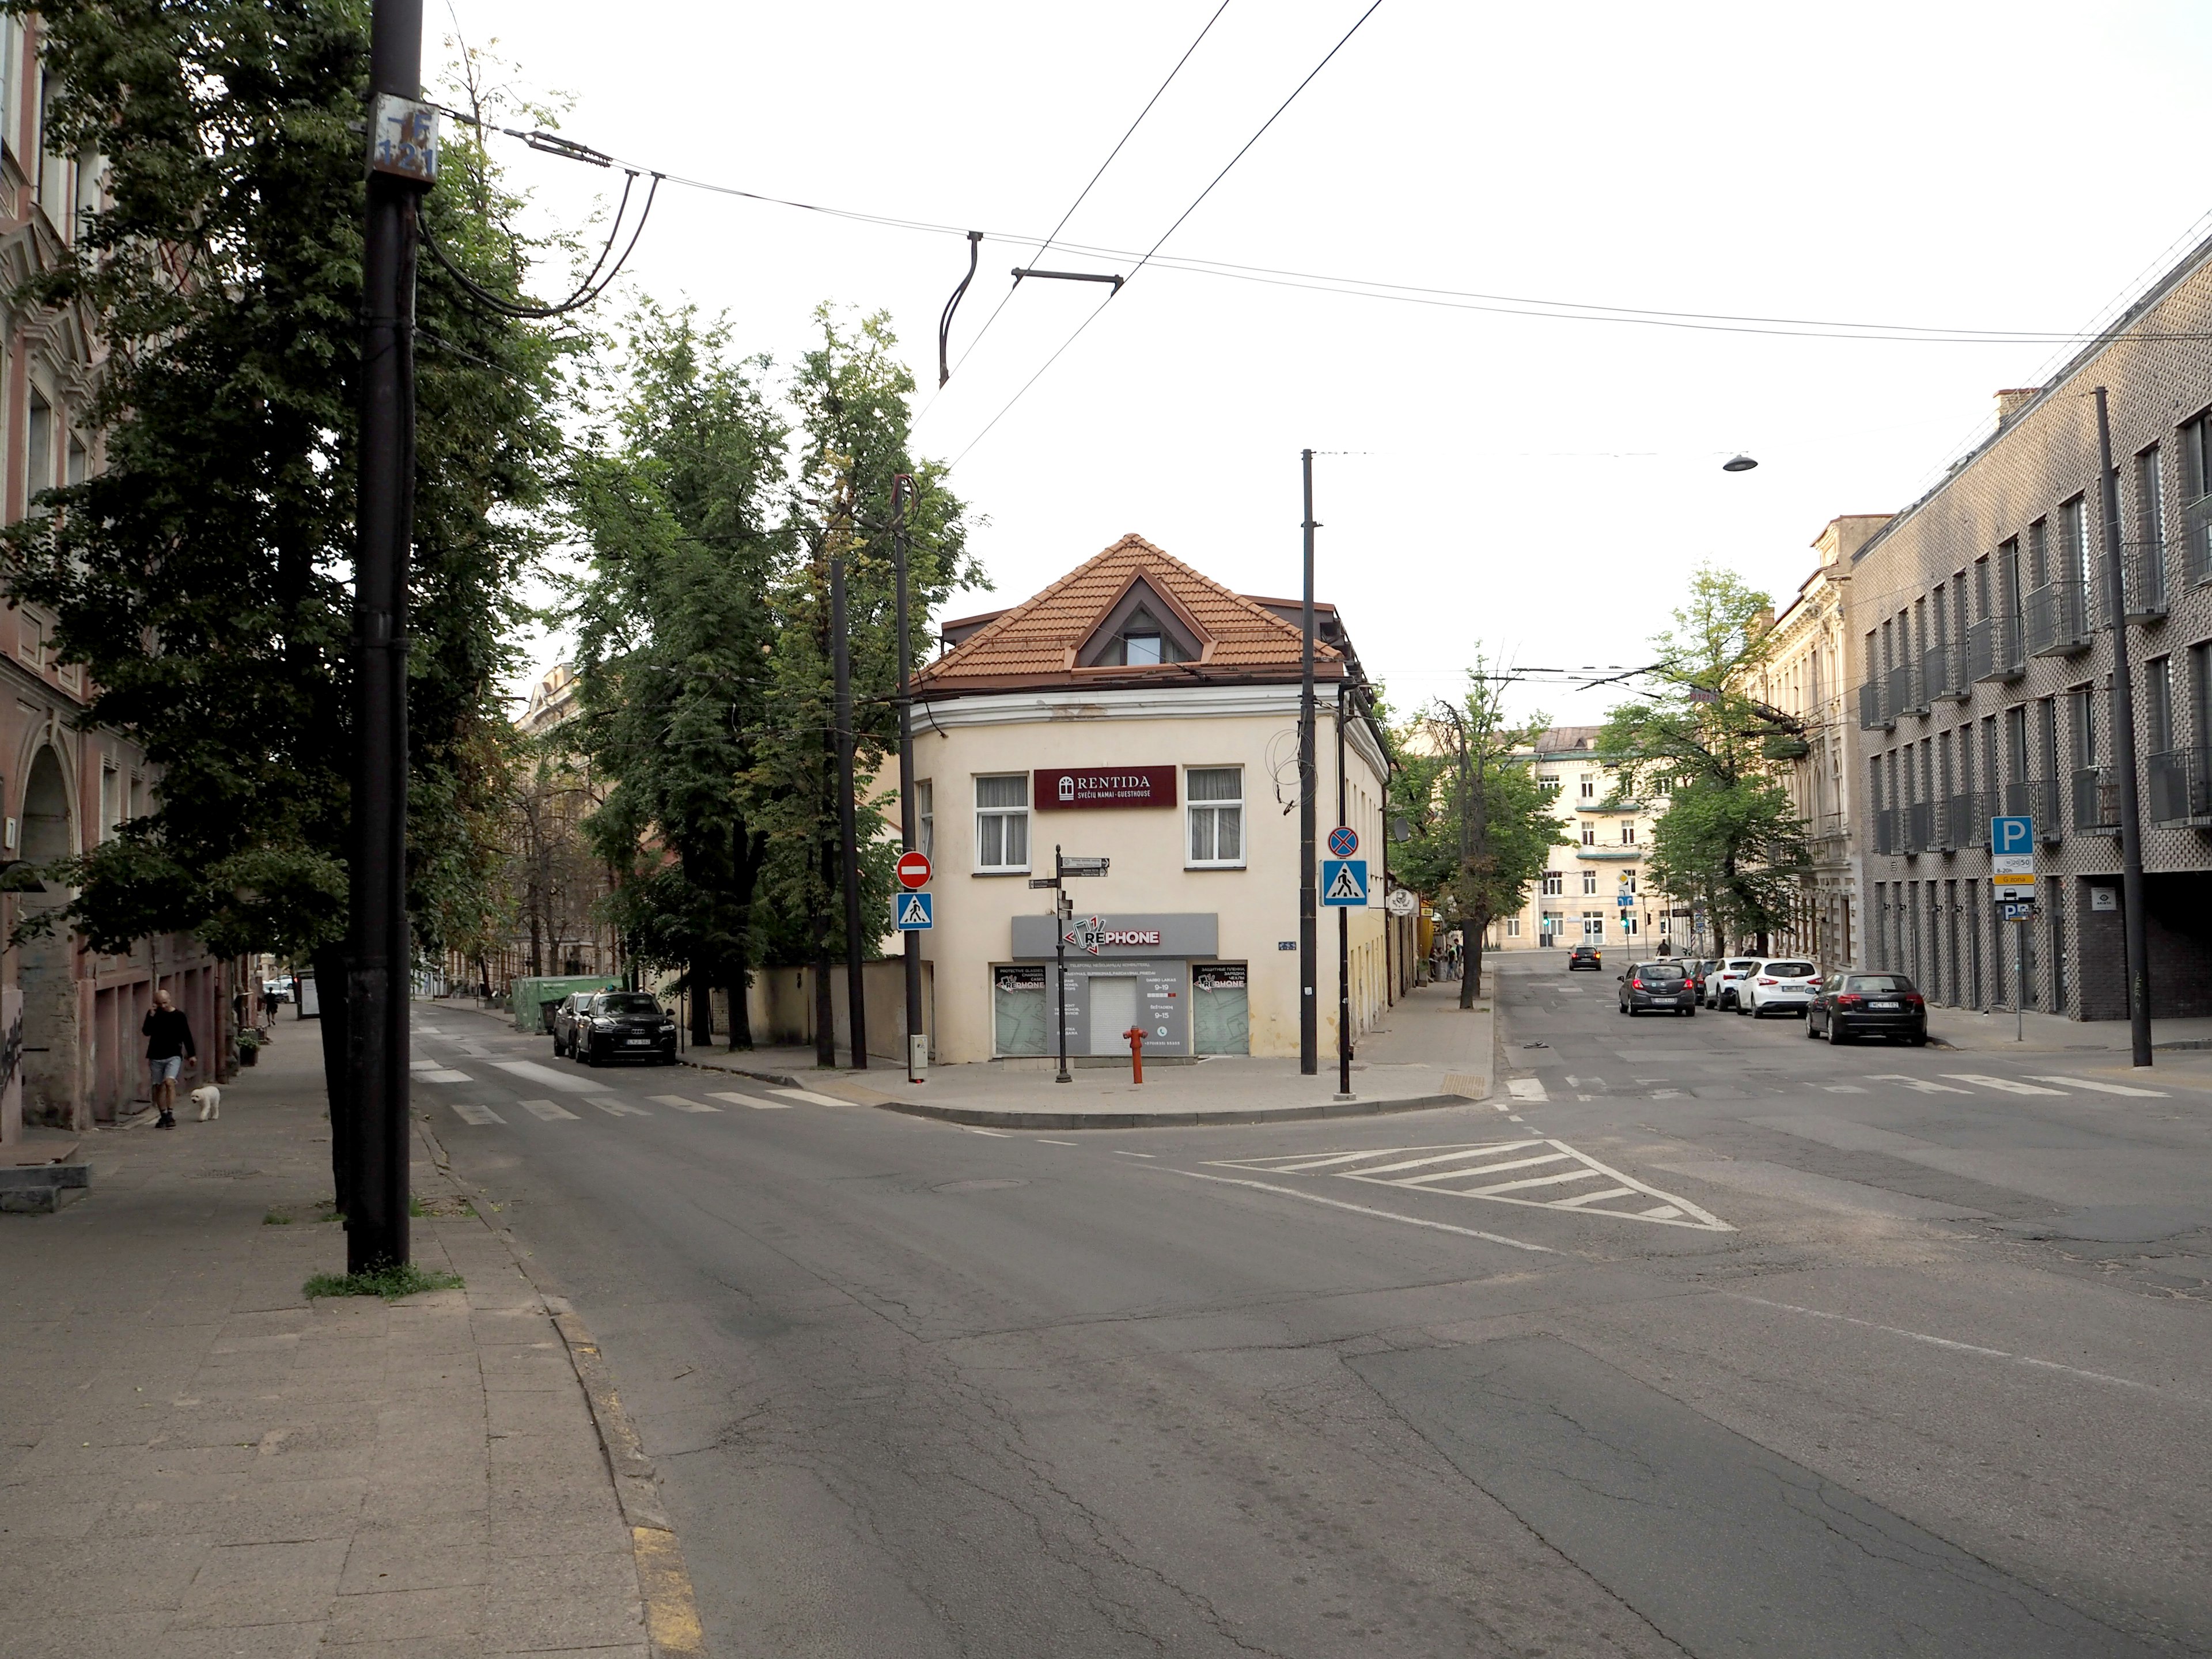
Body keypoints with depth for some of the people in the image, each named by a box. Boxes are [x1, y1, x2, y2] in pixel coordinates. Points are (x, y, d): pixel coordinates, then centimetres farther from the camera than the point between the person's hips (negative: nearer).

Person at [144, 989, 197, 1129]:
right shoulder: (153, 1014, 4)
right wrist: (151, 1017, -20)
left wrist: (192, 1054, 3)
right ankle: (164, 1116, 19)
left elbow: (186, 1035, 4)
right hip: (156, 1057, 3)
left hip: (174, 1056, -3)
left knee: (169, 1082, -20)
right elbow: (146, 1032, -7)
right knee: (159, 1086, 8)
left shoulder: (178, 1015, -1)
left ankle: (170, 1115, -21)